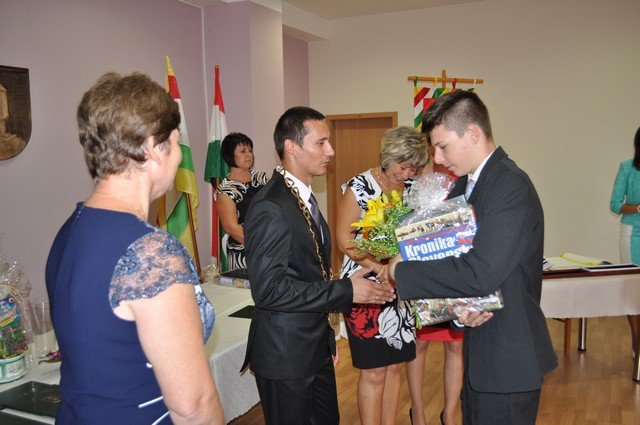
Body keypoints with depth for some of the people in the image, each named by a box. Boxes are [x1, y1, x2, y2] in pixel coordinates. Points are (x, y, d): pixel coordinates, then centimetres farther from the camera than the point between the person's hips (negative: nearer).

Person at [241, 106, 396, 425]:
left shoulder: (303, 196, 9)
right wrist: (345, 290, -23)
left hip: (317, 347, 9)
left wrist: (325, 332, 16)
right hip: (285, 354, -9)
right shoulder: (270, 207, -22)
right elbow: (268, 288, -27)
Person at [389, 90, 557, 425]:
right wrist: (458, 307, -12)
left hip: (507, 358, -8)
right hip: (479, 351, 9)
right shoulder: (464, 185, 8)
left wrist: (402, 271, -21)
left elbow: (482, 273, -31)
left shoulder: (511, 186, -21)